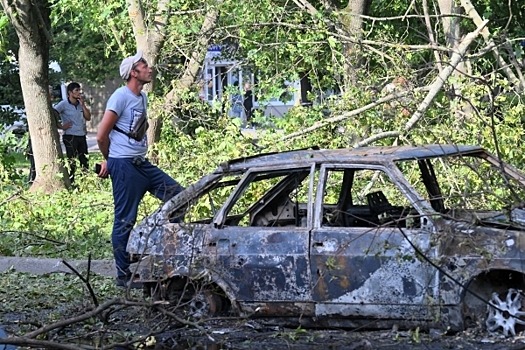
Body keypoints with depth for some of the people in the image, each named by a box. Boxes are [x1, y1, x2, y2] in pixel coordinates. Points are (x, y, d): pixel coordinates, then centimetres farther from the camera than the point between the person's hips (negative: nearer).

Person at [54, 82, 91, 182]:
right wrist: (61, 126, -14)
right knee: (72, 162, -3)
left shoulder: (81, 104, 11)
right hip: (70, 137, -6)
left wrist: (83, 104, -3)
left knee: (85, 162, 10)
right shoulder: (64, 104, -9)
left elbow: (88, 117, 6)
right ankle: (71, 183, 3)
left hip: (82, 136, 6)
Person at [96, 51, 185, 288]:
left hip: (141, 163, 8)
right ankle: (124, 276, 4)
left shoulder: (143, 98, 14)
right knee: (125, 220, -3)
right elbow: (102, 136, -12)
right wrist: (109, 160, 5)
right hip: (124, 166, -8)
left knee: (178, 195, 2)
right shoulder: (121, 97, -12)